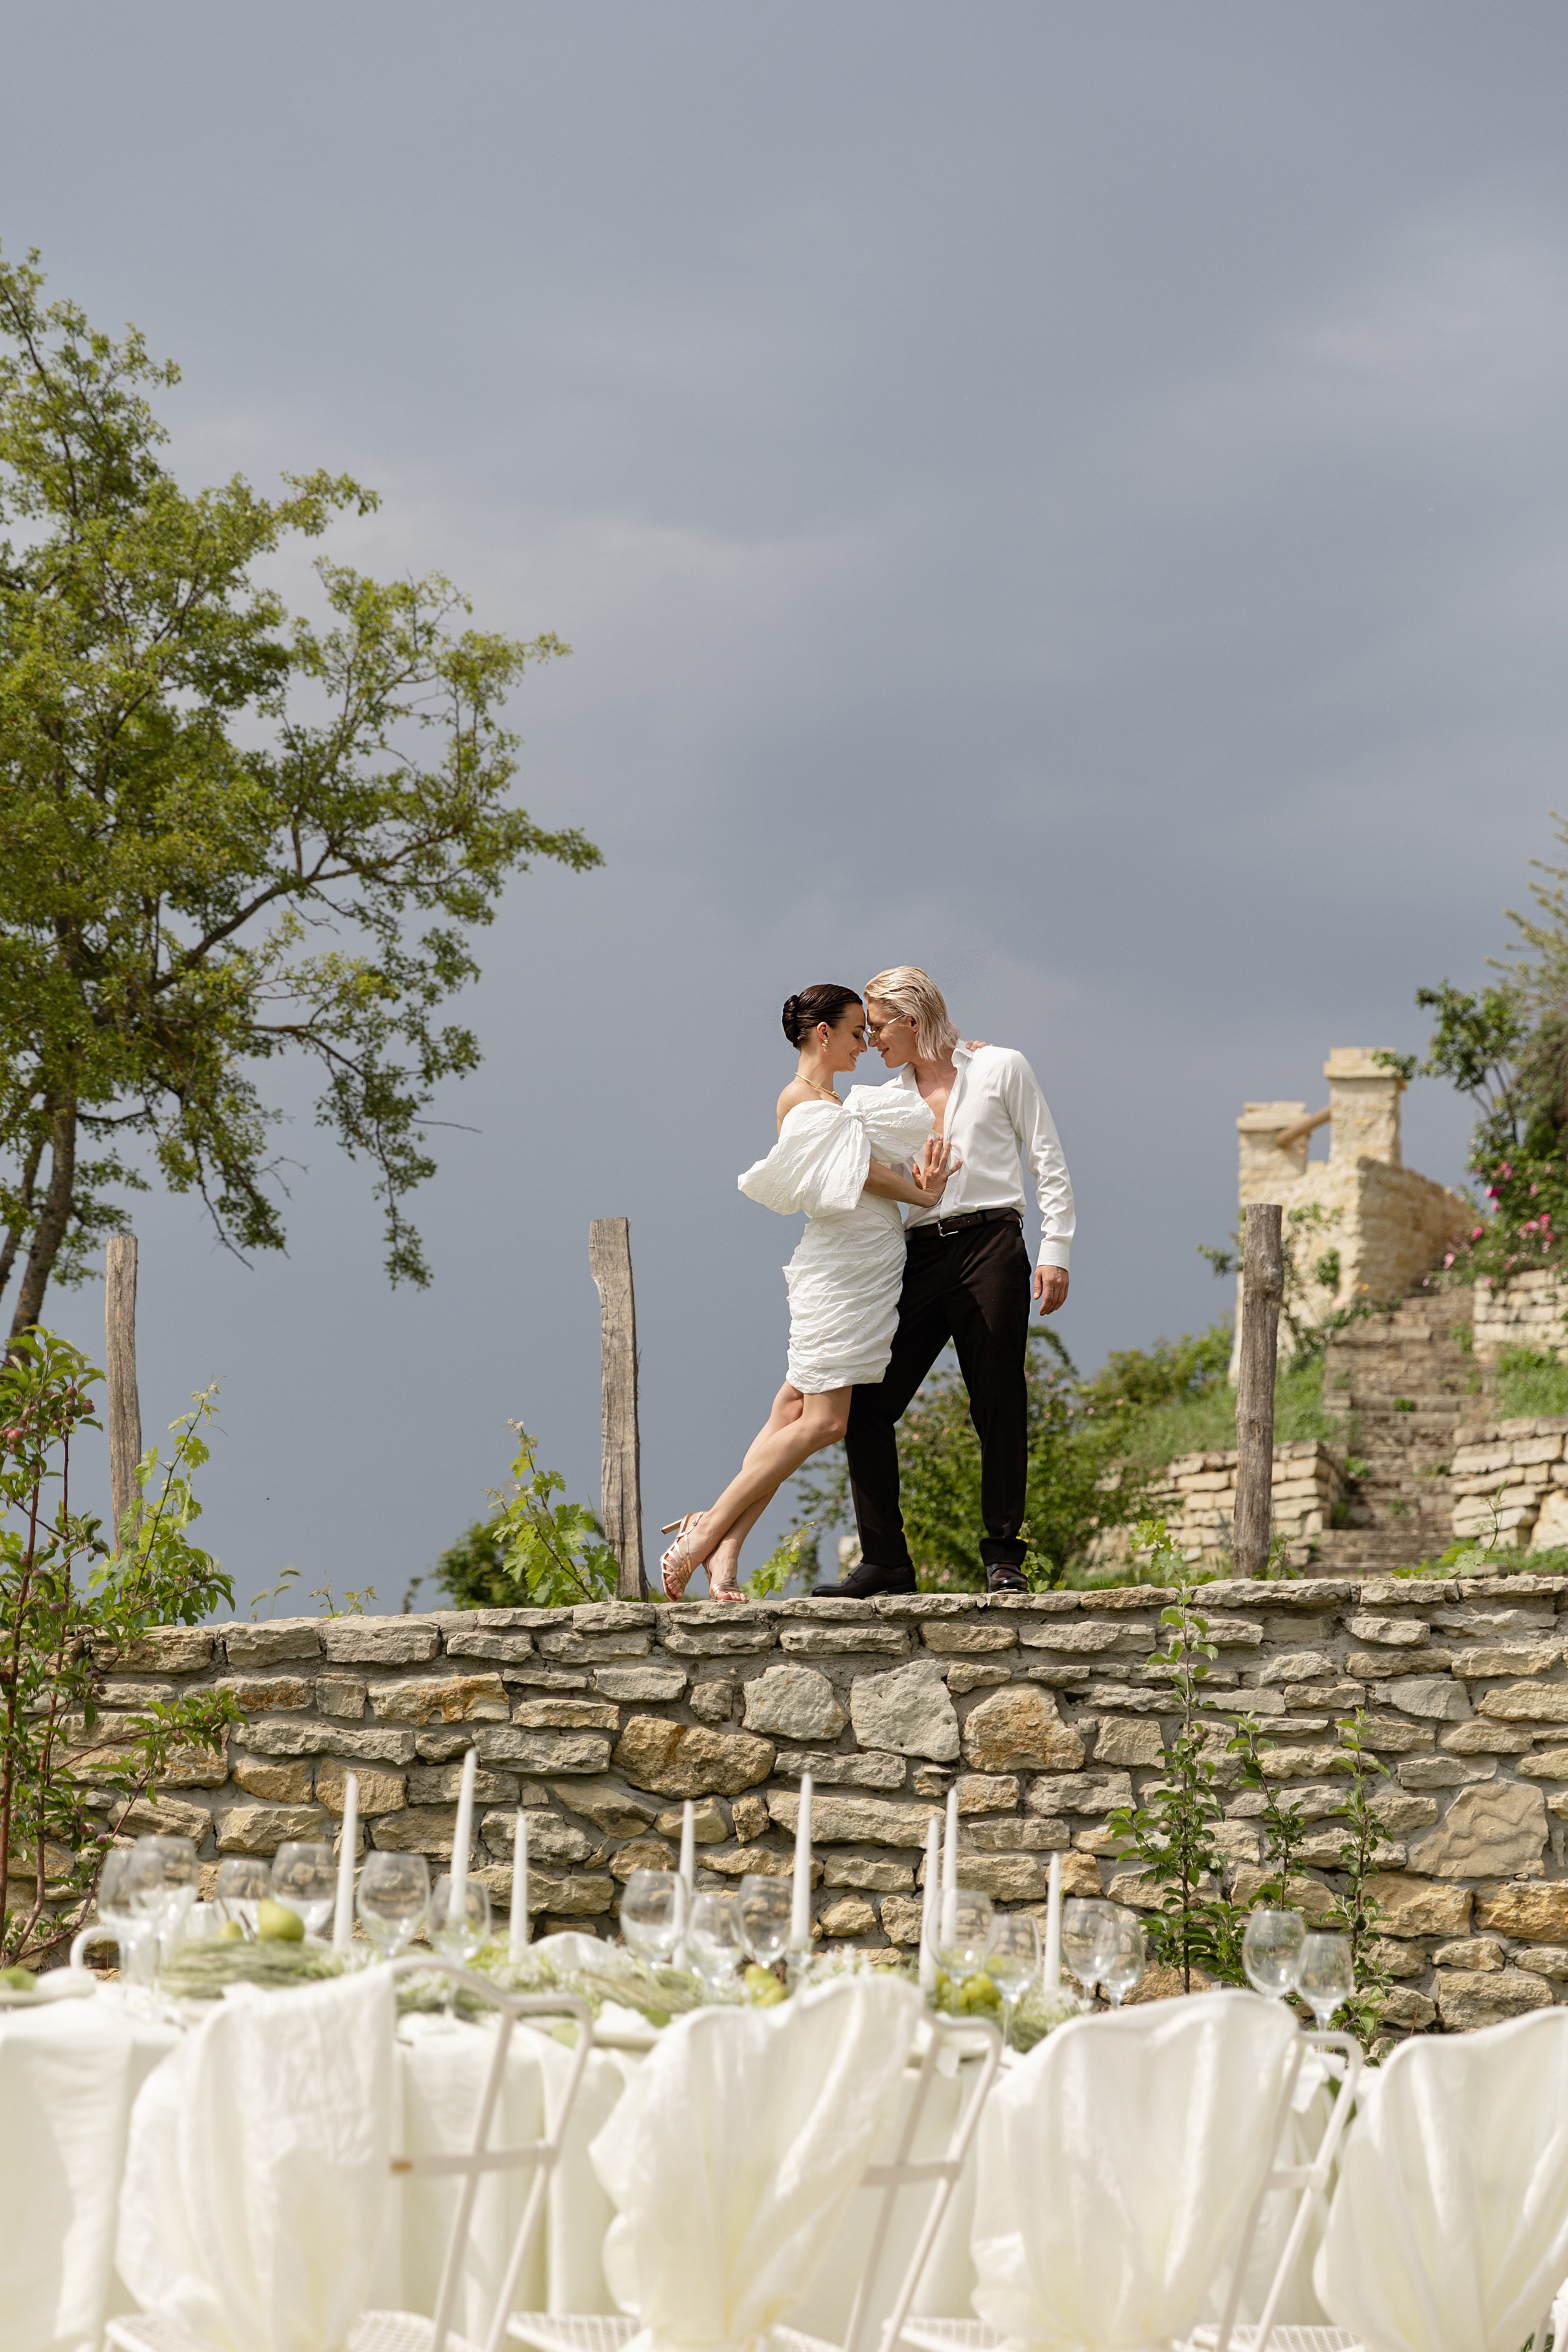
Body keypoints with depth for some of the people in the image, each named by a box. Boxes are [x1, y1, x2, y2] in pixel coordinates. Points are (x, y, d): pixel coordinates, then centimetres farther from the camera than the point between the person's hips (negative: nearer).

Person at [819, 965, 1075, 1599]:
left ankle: (1004, 1558, 6)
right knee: (866, 1404, -6)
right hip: (920, 1257, 4)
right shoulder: (887, 1099, 17)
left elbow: (1047, 1163, 3)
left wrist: (1056, 1250, -5)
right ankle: (884, 1560, -1)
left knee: (999, 1407, -3)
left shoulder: (1000, 1069, 5)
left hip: (990, 1246, -4)